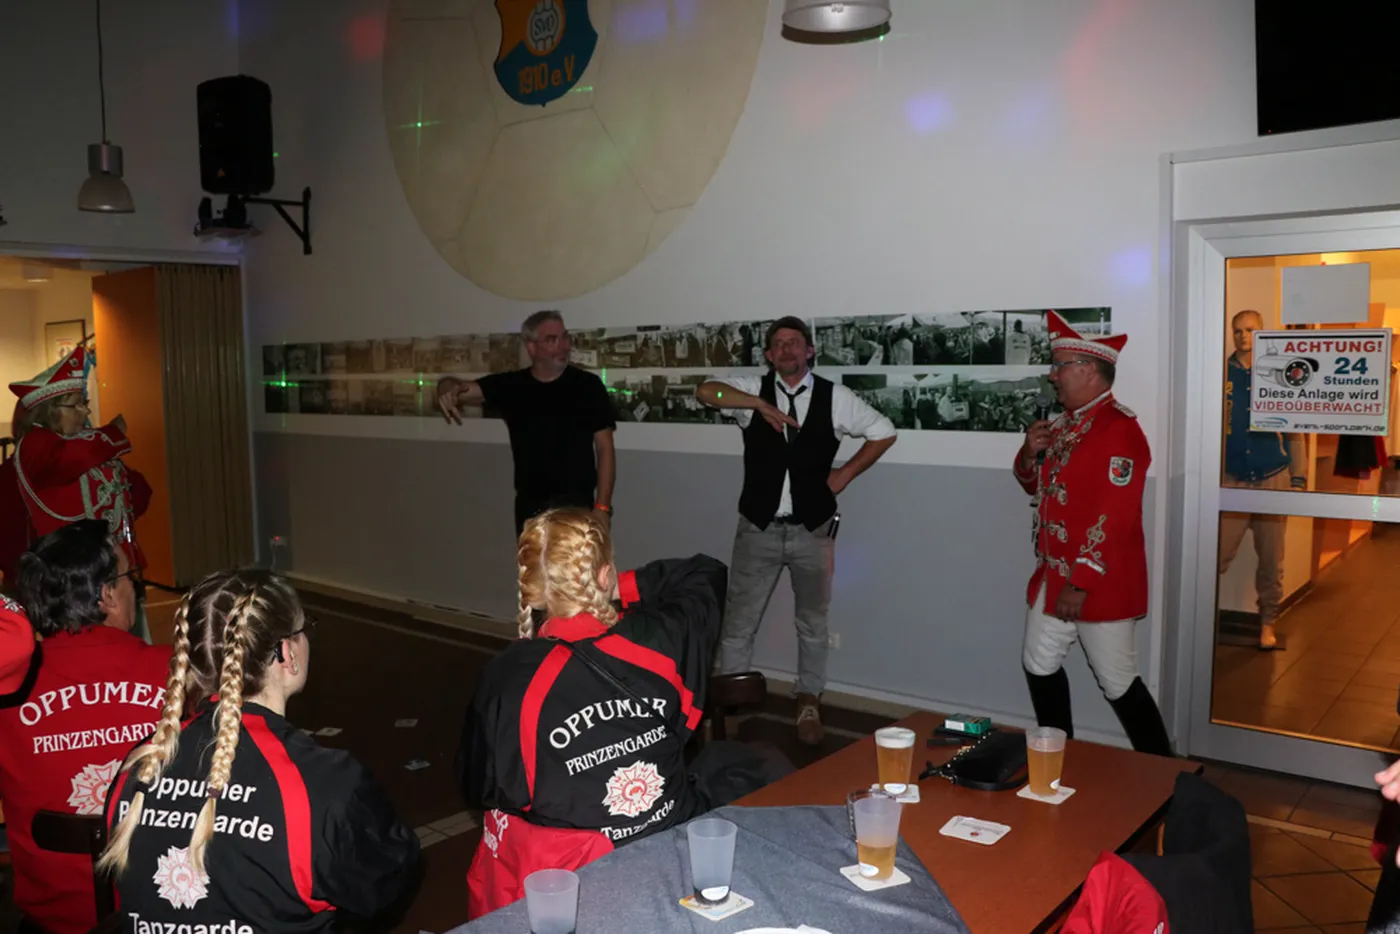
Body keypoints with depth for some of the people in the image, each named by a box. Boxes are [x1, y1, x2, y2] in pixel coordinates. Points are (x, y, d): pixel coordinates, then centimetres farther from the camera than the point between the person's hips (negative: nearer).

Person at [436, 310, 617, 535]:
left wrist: (602, 507, -11)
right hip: (529, 507, 3)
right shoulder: (510, 386, 4)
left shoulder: (587, 386, -3)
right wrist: (449, 388, -31)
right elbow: (466, 388, -5)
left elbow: (605, 450, -3)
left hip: (577, 506, -3)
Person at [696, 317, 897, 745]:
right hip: (759, 528, 0)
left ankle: (809, 704, 33)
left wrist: (845, 474, 1)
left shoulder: (834, 397, -1)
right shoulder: (754, 389, -1)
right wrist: (761, 404, -23)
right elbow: (706, 391, -17)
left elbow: (884, 433, 7)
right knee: (738, 623, 6)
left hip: (812, 529, 1)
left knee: (812, 623, 15)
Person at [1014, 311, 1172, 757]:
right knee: (1039, 666, 16)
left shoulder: (1119, 429, -19)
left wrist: (1081, 583, -23)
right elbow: (1035, 486, 20)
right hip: (1052, 576, 9)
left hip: (1100, 585, -9)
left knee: (1118, 683, 2)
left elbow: (1114, 518, -24)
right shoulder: (1065, 425, 10)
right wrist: (1031, 453, -2)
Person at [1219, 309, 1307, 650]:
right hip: (1232, 480, -1)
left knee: (1271, 560, 8)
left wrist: (1299, 477, 3)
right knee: (1216, 556, -6)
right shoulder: (1221, 374, 2)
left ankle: (1268, 623, 23)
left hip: (1274, 480, 1)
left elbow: (1294, 430, 8)